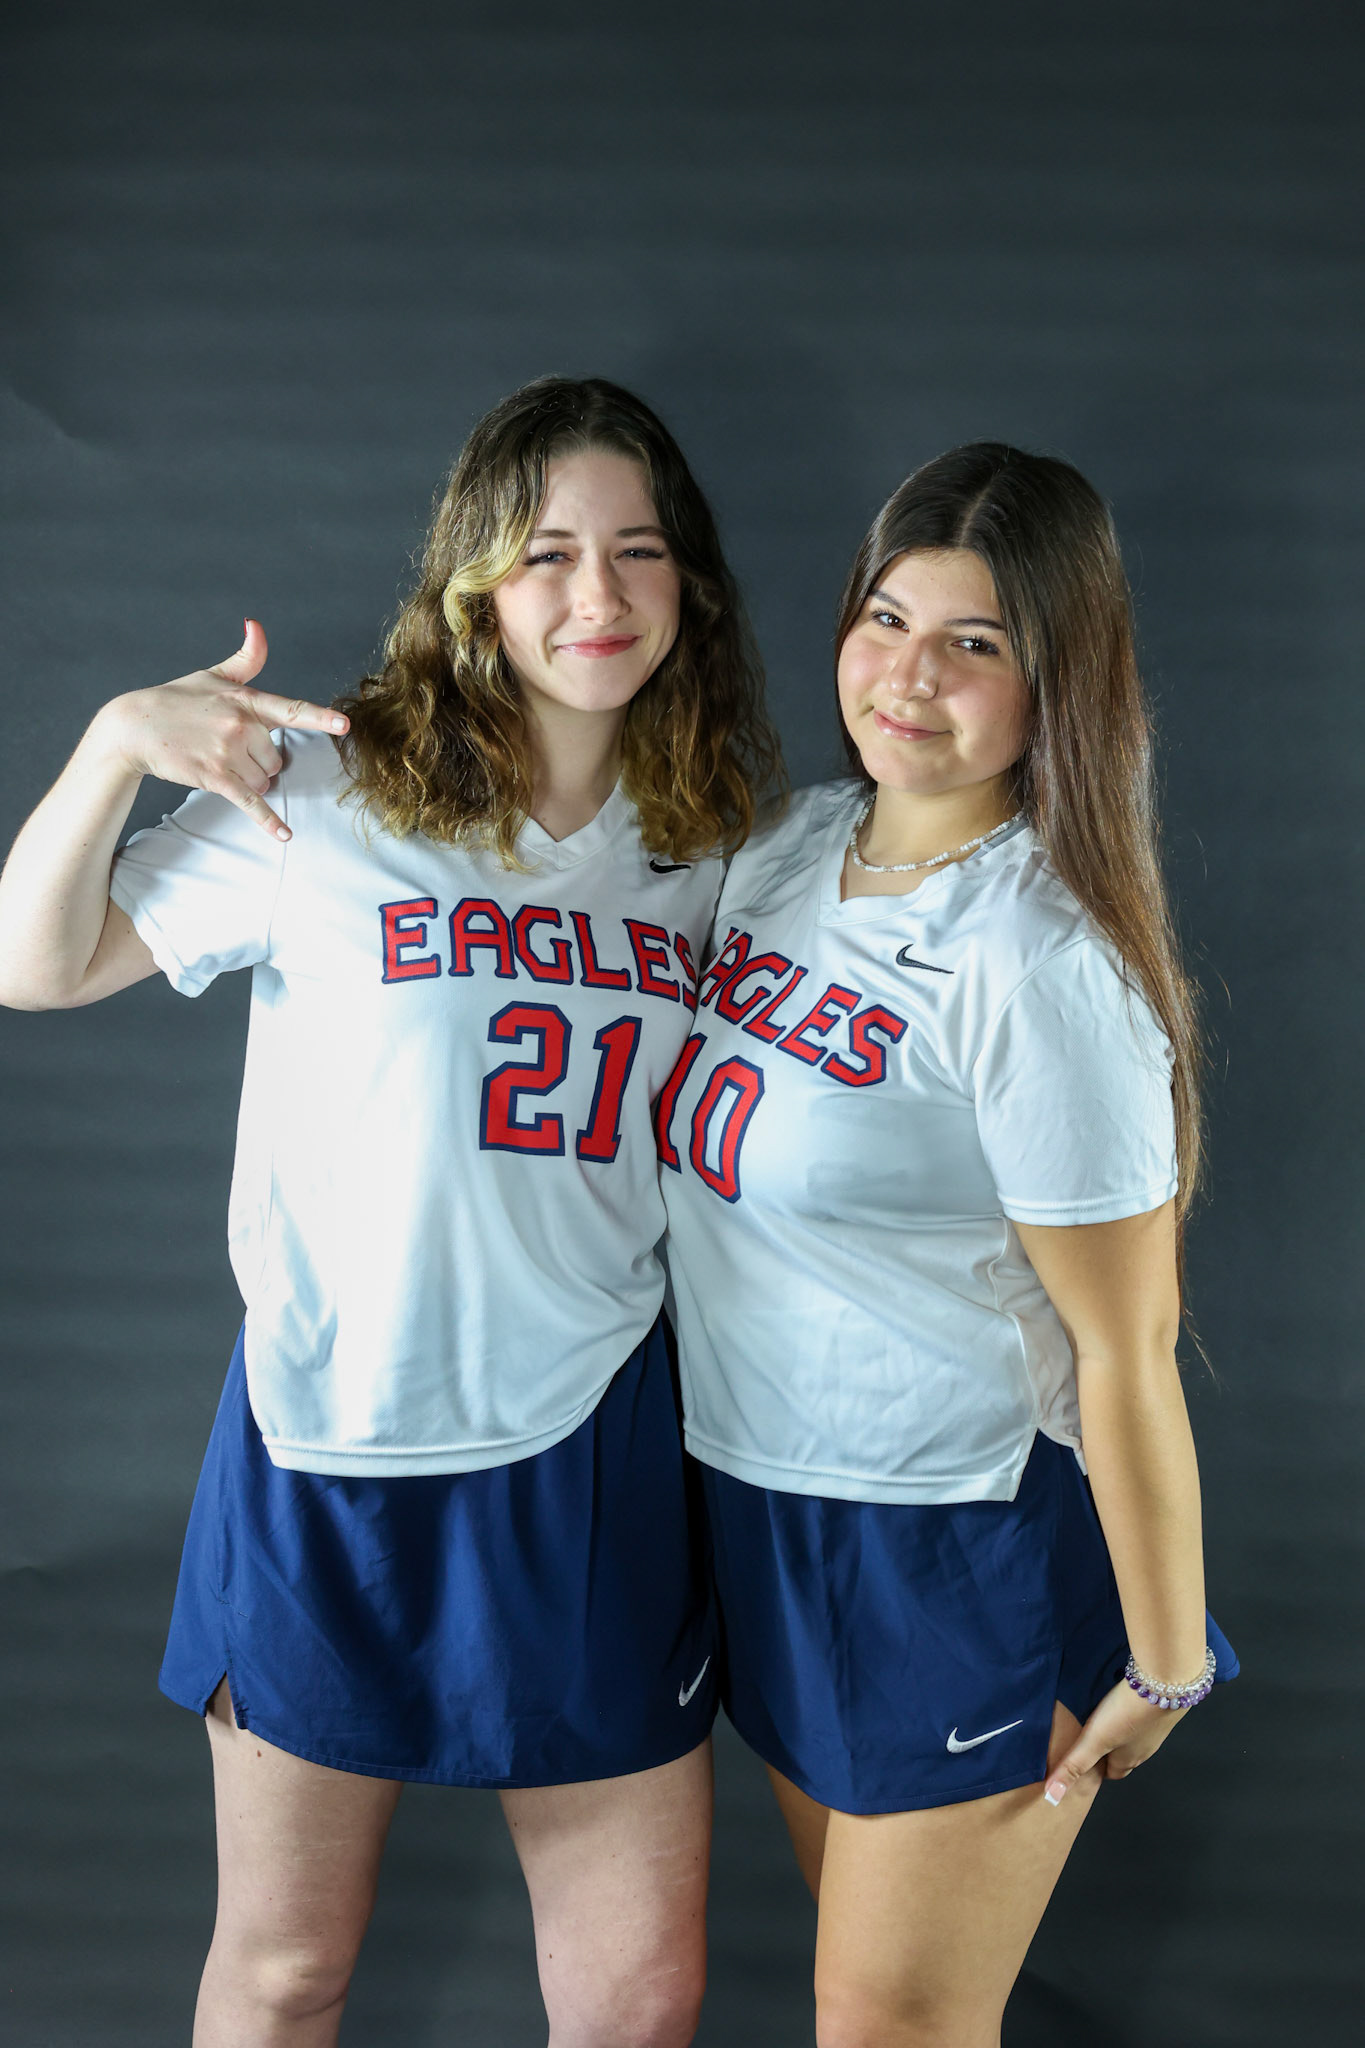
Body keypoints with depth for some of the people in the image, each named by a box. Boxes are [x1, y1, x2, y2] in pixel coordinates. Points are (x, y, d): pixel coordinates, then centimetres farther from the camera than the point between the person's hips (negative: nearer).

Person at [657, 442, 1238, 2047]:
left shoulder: (1040, 971, -25)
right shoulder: (793, 844, 0)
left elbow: (1125, 1351, -20)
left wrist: (1164, 1665, -13)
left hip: (967, 1548, -7)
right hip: (763, 1497, 7)